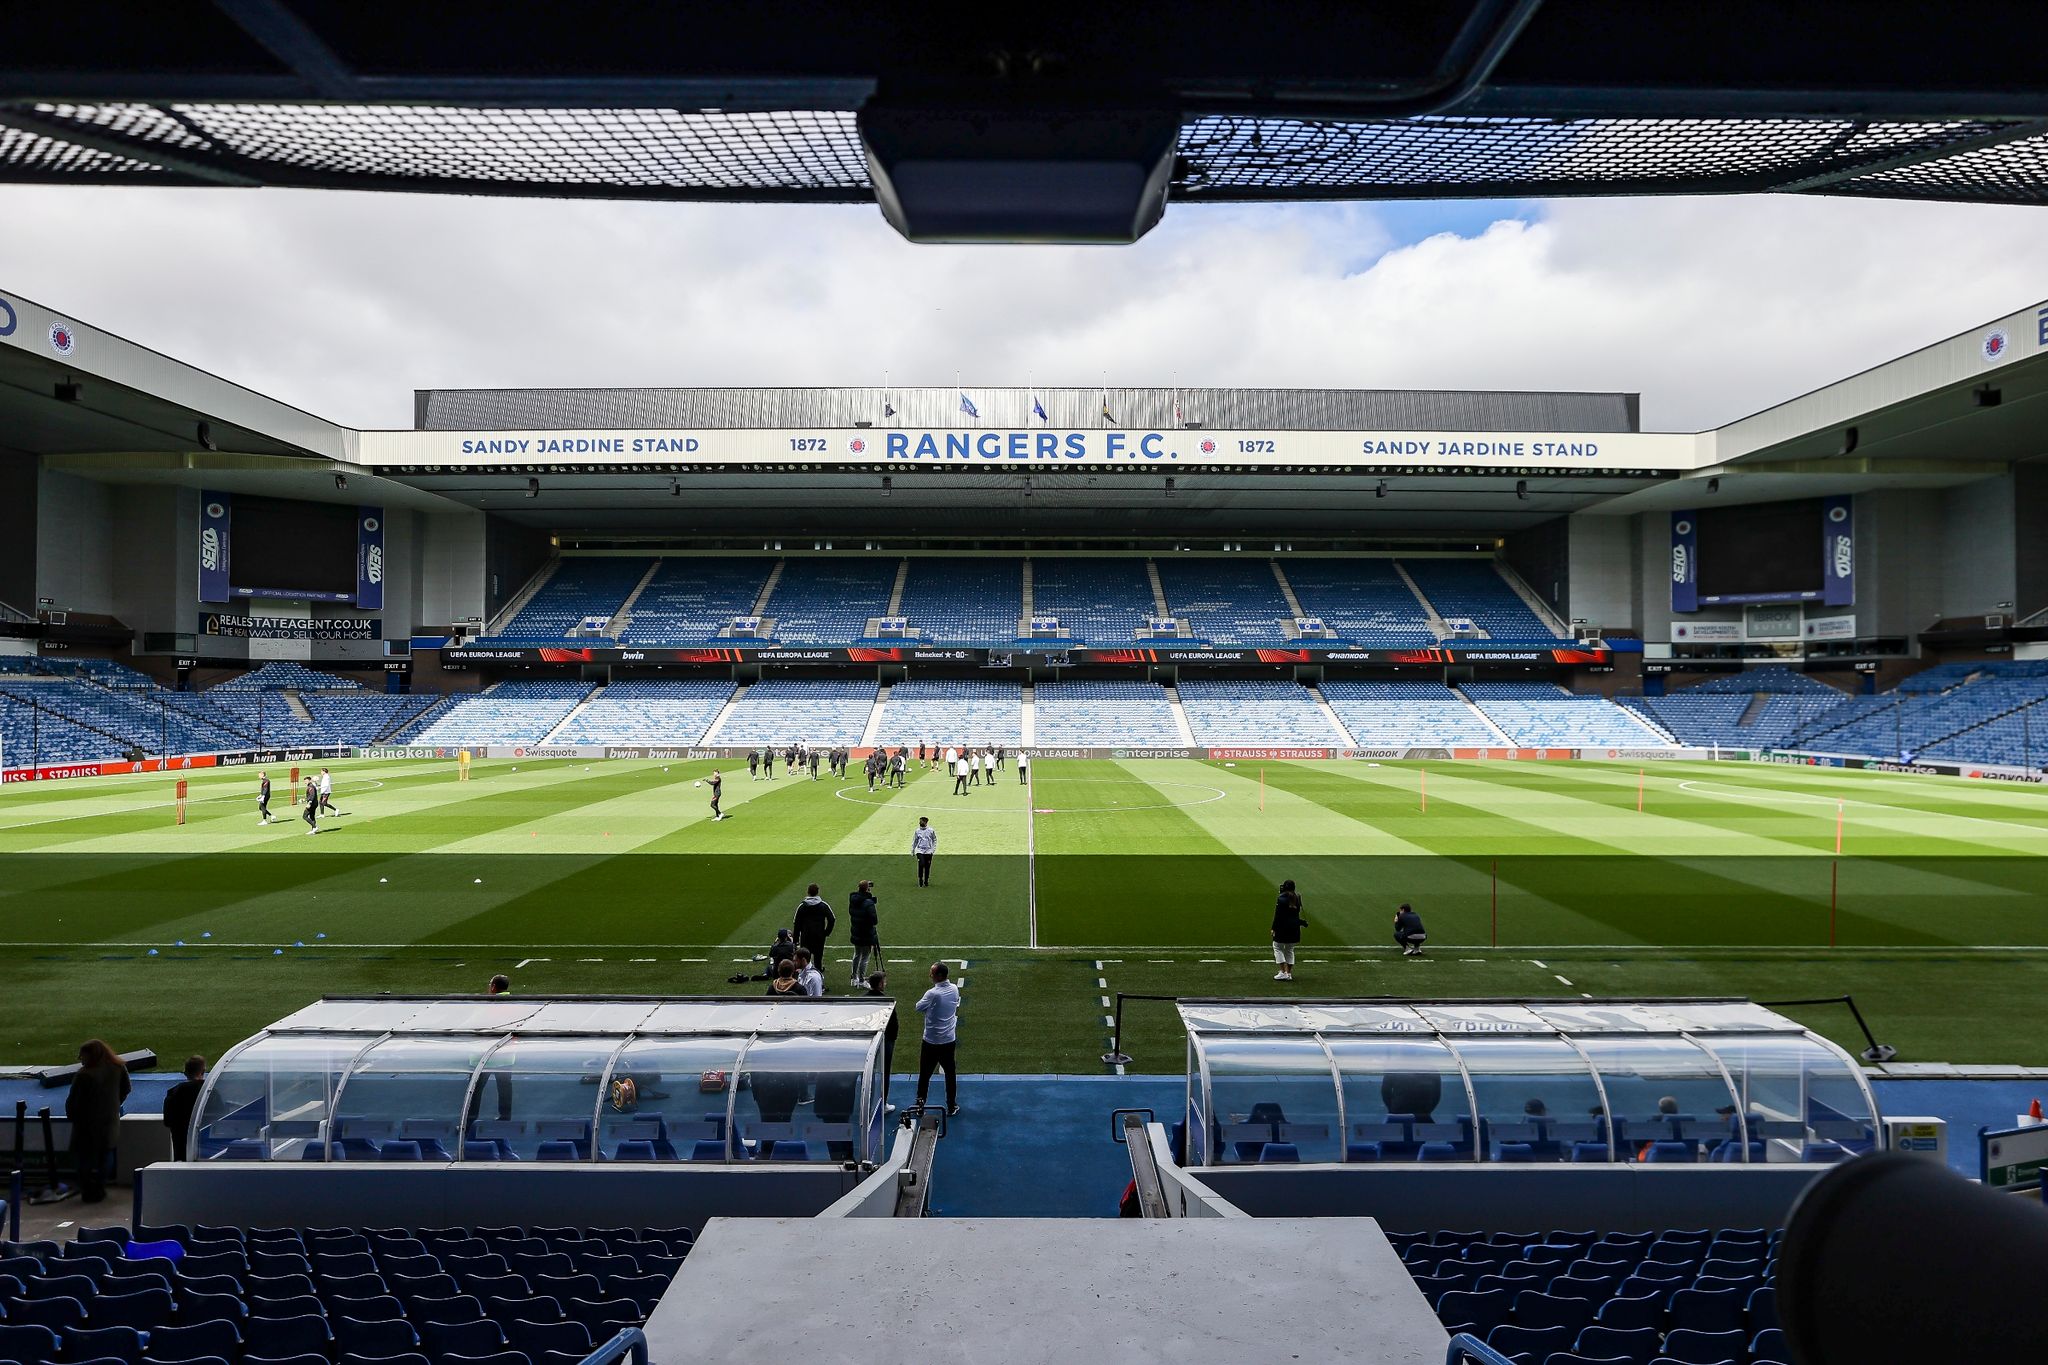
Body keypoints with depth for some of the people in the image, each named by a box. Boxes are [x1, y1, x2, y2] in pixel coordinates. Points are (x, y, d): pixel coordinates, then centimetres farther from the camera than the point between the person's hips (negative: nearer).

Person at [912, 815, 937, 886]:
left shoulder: (931, 830, 0)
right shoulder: (917, 831, 5)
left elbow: (935, 840, 9)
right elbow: (914, 841, 14)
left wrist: (933, 849, 0)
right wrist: (912, 850, 12)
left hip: (928, 851, 0)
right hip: (920, 851, 0)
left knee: (927, 867, 3)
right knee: (921, 865, -15)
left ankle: (926, 881, 16)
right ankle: (920, 879, -1)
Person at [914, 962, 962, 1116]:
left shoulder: (932, 994, -23)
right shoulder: (954, 989, -7)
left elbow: (918, 1008, -8)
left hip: (931, 1042, -4)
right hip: (949, 1040, 4)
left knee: (925, 1074, 12)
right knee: (950, 1074, 15)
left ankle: (920, 1103, 21)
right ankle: (952, 1106, 22)